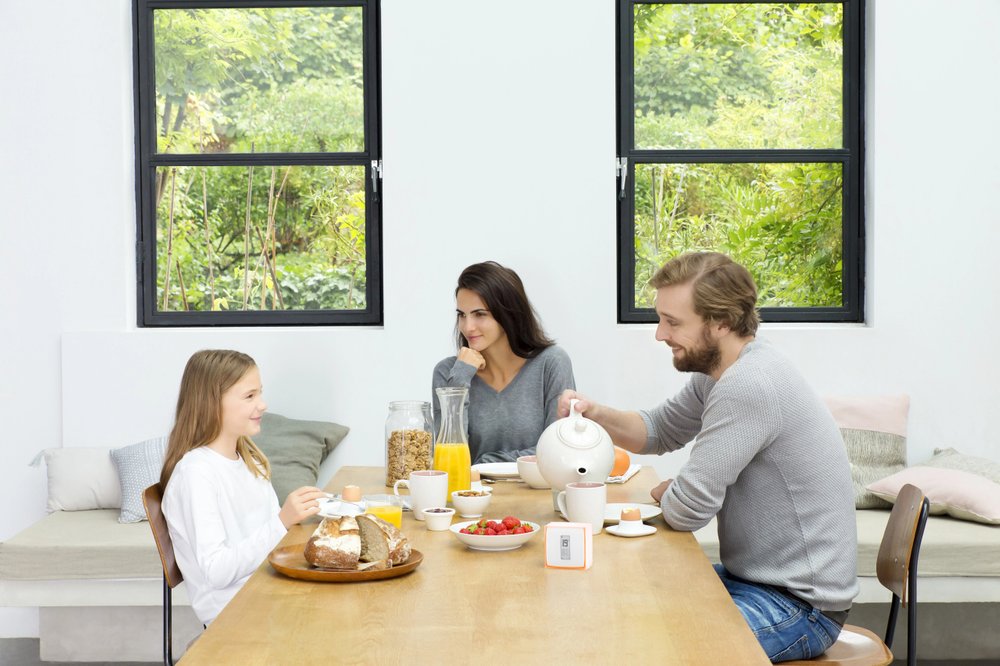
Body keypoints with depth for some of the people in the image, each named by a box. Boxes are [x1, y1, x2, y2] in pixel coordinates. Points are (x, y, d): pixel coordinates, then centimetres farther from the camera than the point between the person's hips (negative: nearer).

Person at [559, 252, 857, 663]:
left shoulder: (748, 386, -27)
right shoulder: (717, 372, 4)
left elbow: (686, 510, -24)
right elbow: (658, 432, 19)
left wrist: (663, 492, 0)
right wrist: (594, 413, -1)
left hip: (801, 604, -10)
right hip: (755, 578, 10)